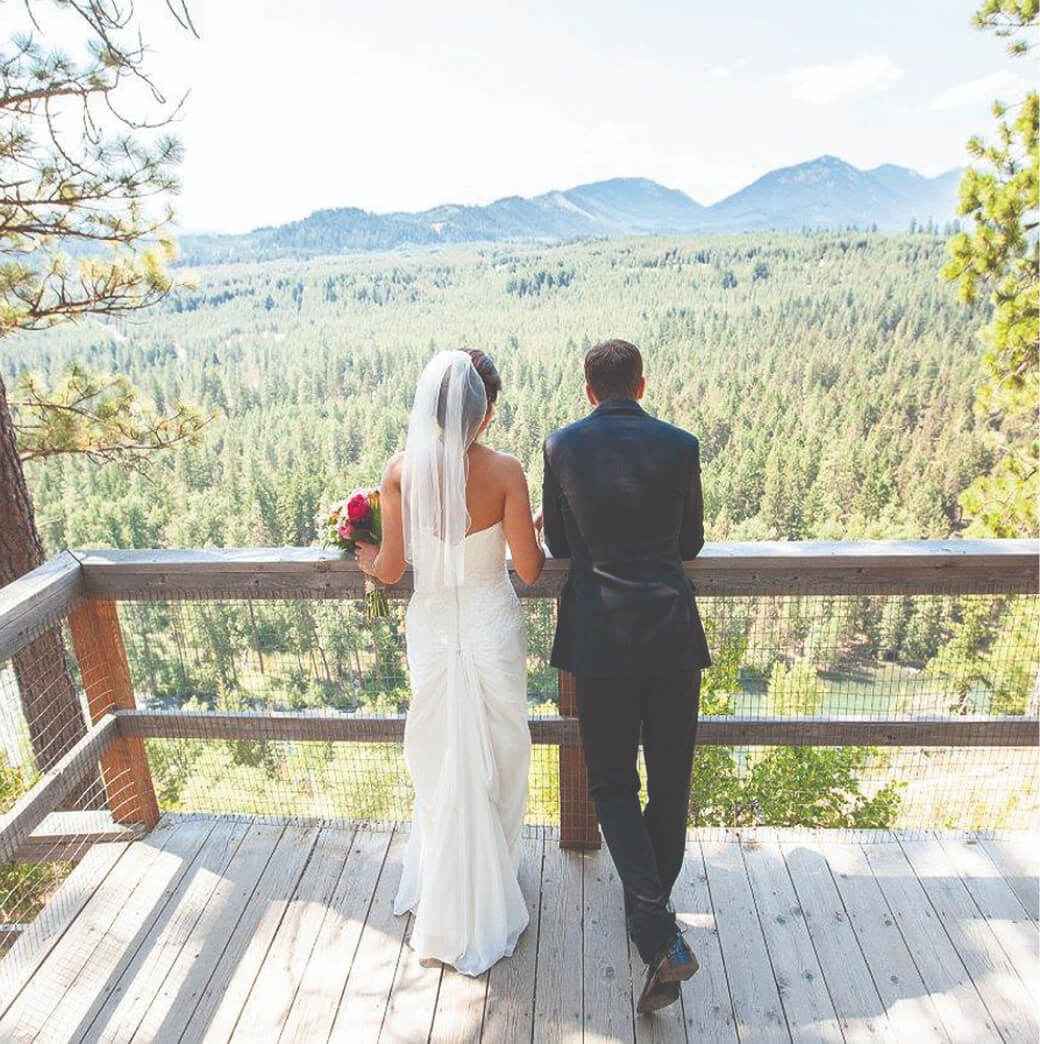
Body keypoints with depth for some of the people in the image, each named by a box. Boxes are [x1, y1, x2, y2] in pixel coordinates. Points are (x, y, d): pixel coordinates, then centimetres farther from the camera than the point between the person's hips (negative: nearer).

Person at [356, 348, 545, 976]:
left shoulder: (402, 471, -10)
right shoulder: (504, 471, -16)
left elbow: (391, 569, -7)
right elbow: (529, 570, -12)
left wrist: (365, 557, 15)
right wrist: (548, 533, 9)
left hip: (432, 631, 2)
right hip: (493, 631, -2)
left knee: (440, 766, 22)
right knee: (493, 766, 18)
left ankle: (438, 894, 43)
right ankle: (483, 913, 37)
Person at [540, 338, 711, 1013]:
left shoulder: (563, 446, -3)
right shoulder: (679, 444, -1)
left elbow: (557, 544, 5)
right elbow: (691, 542, 8)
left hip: (599, 636, -1)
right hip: (673, 632, 2)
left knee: (613, 784, 12)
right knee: (670, 780, 18)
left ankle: (661, 933, 4)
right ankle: (654, 903, 35)